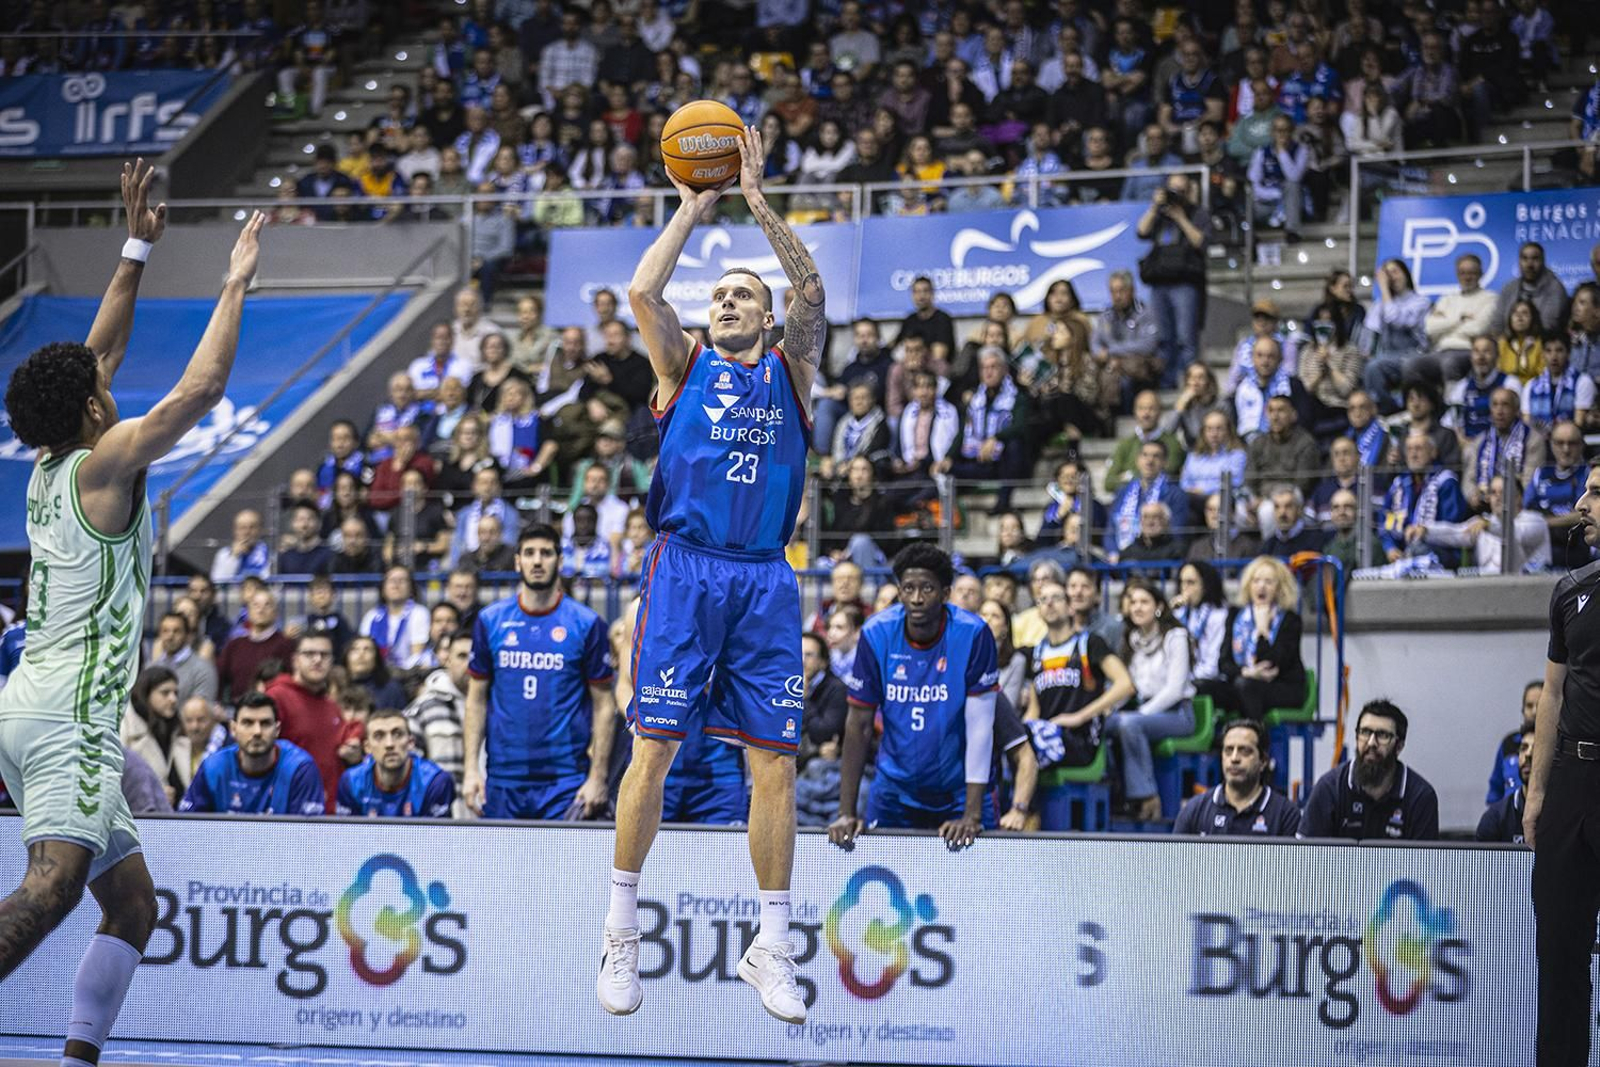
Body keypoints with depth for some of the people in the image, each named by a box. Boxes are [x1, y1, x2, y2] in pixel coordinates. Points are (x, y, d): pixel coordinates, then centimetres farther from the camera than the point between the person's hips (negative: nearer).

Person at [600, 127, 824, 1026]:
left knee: (774, 758, -2)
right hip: (685, 571, -1)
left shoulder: (790, 370, 15)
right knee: (655, 744, -7)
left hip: (766, 581, 1)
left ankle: (772, 946, 4)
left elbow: (812, 290, -1)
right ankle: (623, 929, 1)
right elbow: (642, 291, -2)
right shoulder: (684, 364, 13)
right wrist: (694, 208, 4)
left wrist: (758, 201, -3)